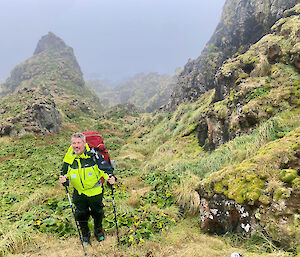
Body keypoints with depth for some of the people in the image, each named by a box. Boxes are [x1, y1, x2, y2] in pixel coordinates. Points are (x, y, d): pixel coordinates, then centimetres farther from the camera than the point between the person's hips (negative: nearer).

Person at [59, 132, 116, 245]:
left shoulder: (93, 155, -19)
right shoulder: (69, 158, -8)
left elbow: (105, 168, -16)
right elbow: (65, 173, 6)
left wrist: (110, 177, -35)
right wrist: (64, 179, -15)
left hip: (95, 191, -2)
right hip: (79, 193, 2)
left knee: (97, 212, 16)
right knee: (81, 214, 12)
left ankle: (98, 231, 45)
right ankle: (85, 235, 39)